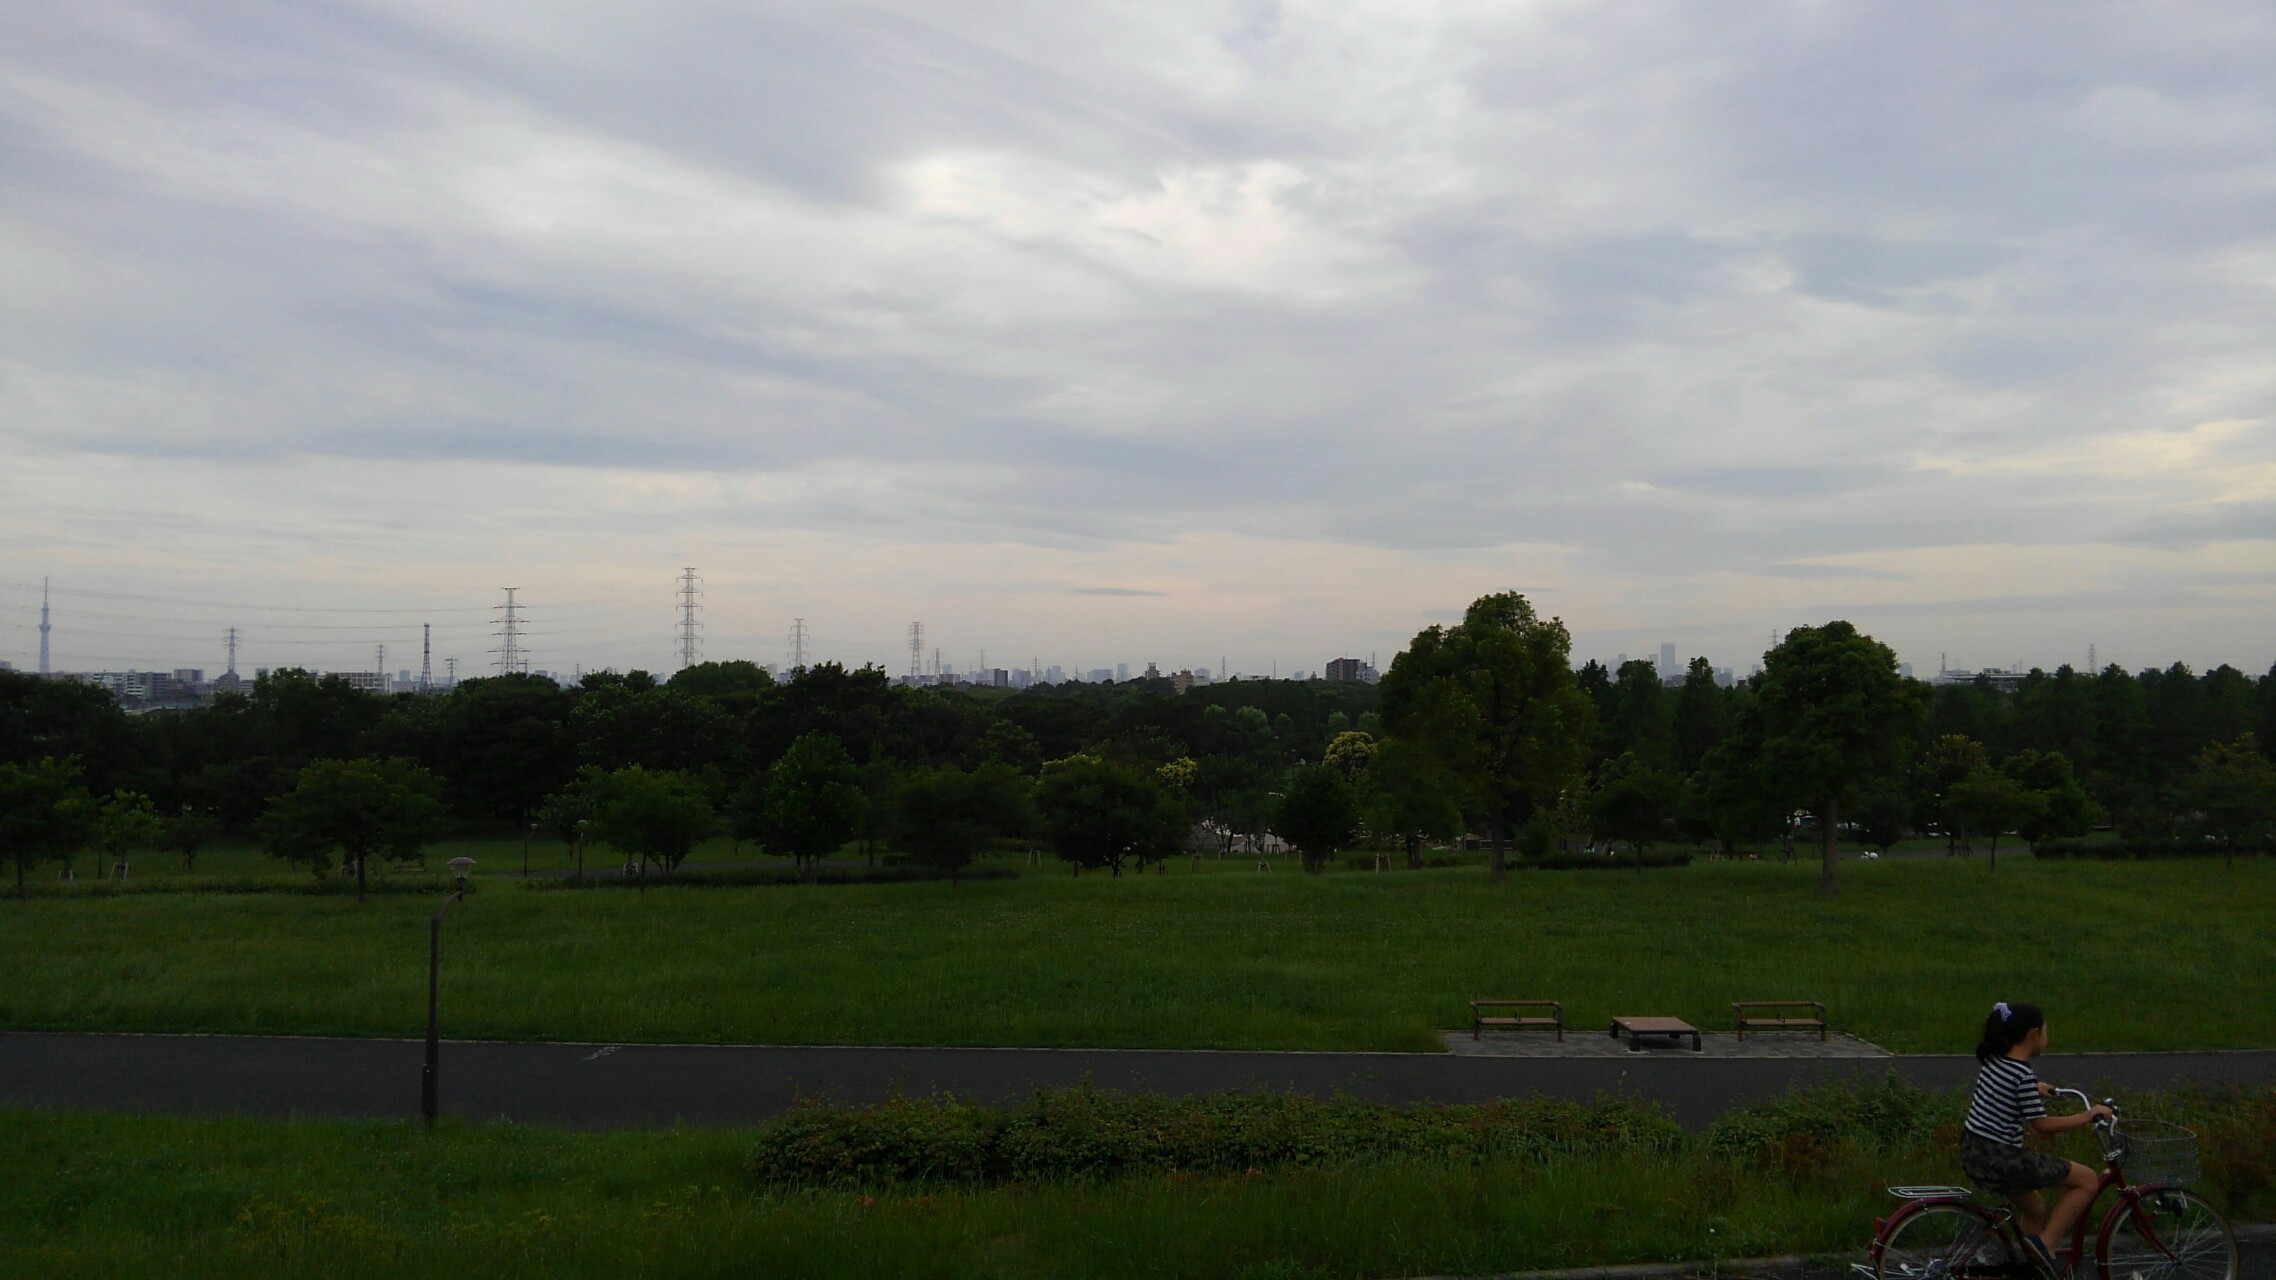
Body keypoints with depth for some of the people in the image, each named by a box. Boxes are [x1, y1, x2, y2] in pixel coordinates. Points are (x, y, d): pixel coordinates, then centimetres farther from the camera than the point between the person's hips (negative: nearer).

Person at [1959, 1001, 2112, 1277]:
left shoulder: (1994, 1060, 7)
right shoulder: (2023, 1074, -19)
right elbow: (2041, 1125, -16)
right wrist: (2087, 1116, -6)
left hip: (1972, 1152, 9)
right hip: (1998, 1159, -9)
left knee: (2036, 1210, 26)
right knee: (2087, 1179, 1)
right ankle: (2045, 1244, -2)